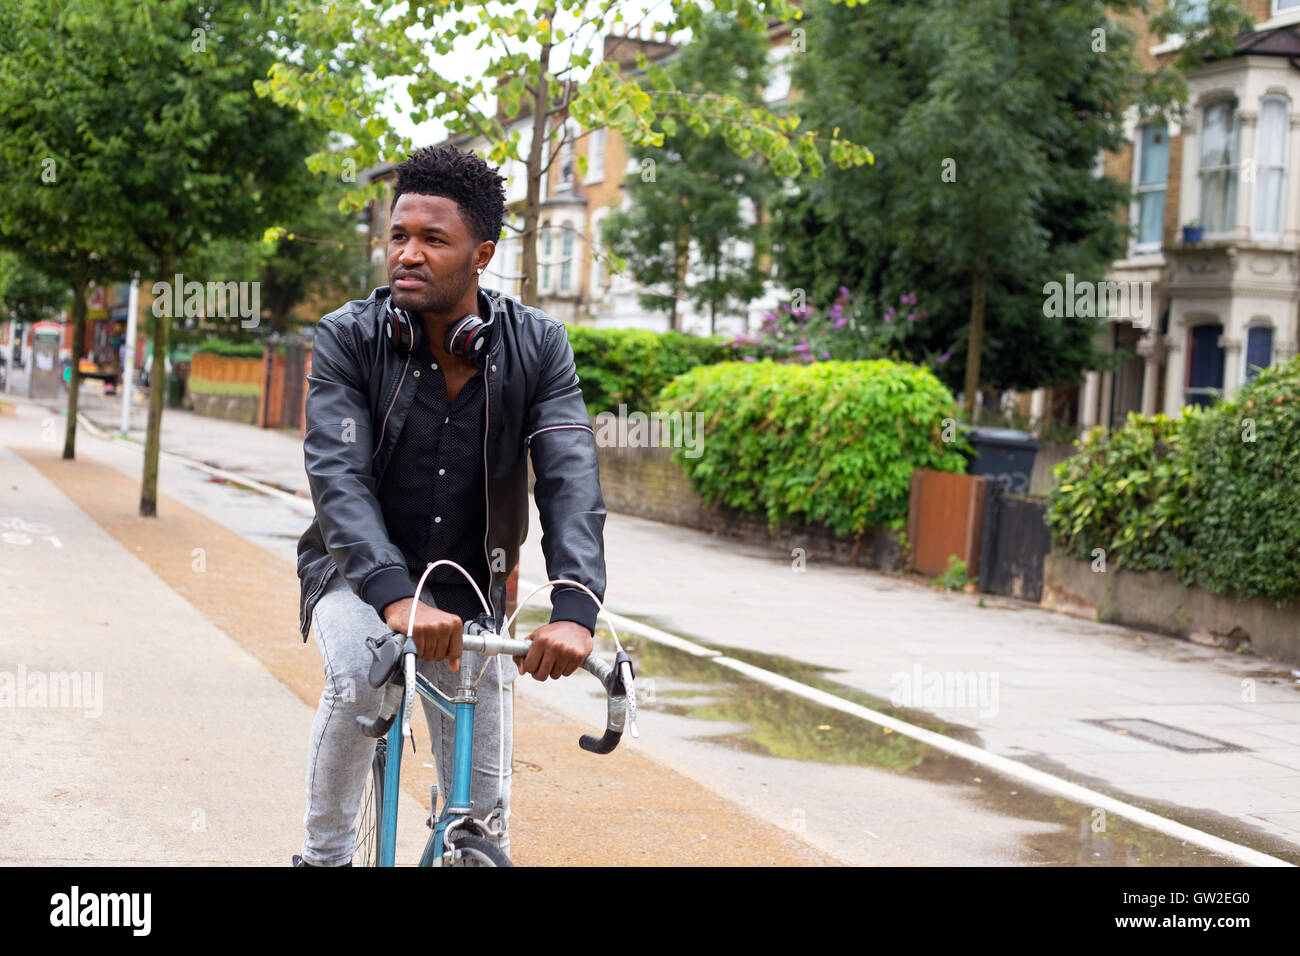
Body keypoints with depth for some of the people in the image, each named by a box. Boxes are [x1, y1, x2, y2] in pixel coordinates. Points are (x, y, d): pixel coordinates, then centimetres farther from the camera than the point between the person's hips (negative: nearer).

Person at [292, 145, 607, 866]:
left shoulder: (535, 346, -12)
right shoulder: (346, 339, -15)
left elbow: (570, 478, -23)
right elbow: (338, 476, -27)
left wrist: (574, 611, -40)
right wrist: (396, 598, -45)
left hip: (469, 589, 2)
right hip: (360, 572, -2)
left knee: (484, 808, 2)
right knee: (362, 672, -33)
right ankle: (323, 855, -12)